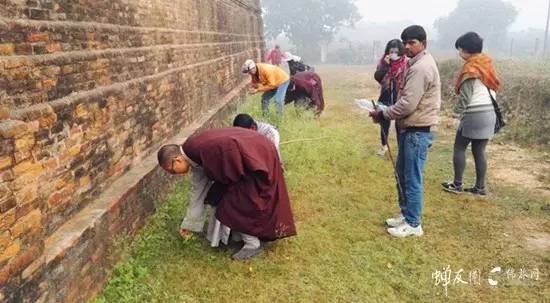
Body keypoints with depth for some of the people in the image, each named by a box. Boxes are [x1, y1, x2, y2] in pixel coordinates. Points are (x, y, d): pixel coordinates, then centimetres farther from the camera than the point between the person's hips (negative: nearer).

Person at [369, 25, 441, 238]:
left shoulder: (421, 68, -19)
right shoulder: (419, 64, 15)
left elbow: (407, 104, -24)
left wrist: (382, 114, -12)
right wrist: (386, 112, 8)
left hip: (417, 131, -11)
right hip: (411, 128, 11)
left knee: (412, 179, -1)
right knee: (402, 173, 18)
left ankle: (413, 224, 11)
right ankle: (406, 214, 32)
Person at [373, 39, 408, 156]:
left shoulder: (406, 63, -9)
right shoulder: (384, 61, 1)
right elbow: (377, 77, -9)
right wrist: (385, 65, -20)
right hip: (386, 98, 3)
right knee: (384, 123, 15)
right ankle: (383, 145, 36)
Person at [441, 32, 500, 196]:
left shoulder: (471, 68, -12)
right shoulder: (487, 64, 13)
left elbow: (465, 96, -14)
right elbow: (493, 89, 15)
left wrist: (457, 114, -3)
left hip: (475, 114, -8)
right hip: (490, 113, 8)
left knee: (459, 148, 4)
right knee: (479, 151, 11)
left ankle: (457, 184, 10)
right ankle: (480, 187, 15)